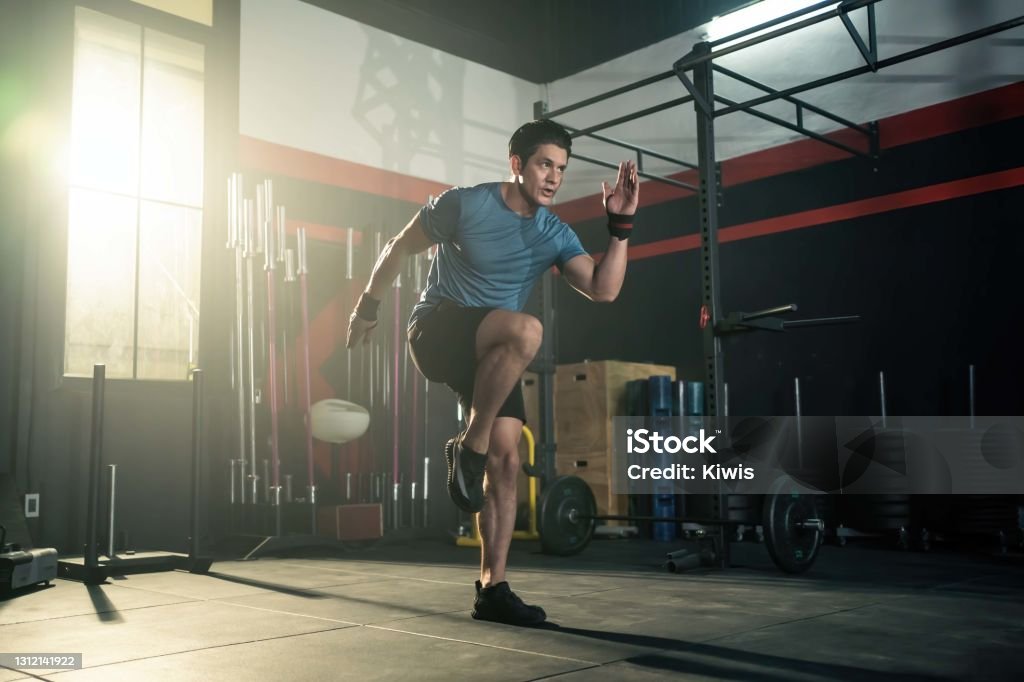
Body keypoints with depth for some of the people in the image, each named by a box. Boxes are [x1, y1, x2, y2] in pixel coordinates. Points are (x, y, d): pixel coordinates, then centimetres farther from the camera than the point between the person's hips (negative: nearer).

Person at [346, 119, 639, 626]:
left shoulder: (555, 235, 1)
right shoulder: (464, 205, -11)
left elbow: (604, 290, -11)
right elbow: (400, 247, 1)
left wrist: (620, 226, -18)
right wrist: (367, 306, 7)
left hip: (493, 353, 6)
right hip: (437, 332, -5)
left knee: (507, 462, -5)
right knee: (526, 330, -36)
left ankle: (492, 589, 3)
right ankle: (468, 449, -22)